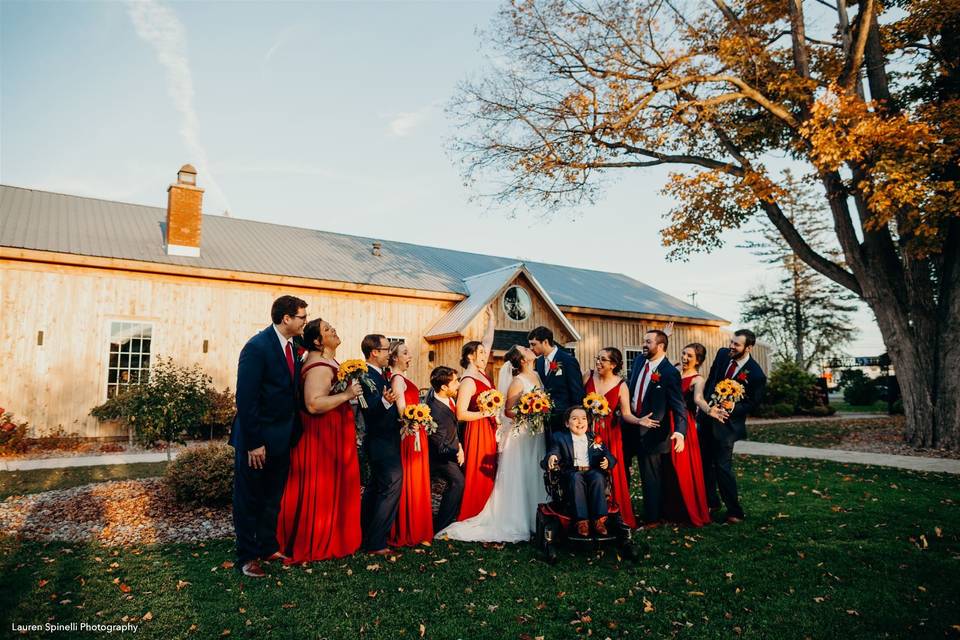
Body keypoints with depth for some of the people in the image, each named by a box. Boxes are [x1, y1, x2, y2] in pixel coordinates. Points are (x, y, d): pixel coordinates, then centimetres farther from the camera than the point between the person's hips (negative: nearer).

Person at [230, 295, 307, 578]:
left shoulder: (292, 346, 5)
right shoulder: (257, 347, -19)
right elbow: (245, 398, -21)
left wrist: (295, 431, 6)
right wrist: (253, 443, -21)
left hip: (282, 438, 8)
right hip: (257, 439, -7)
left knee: (273, 498, 19)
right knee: (249, 499, 9)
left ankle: (268, 547, 34)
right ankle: (247, 556, 23)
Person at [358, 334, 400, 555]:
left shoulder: (378, 375, 11)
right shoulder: (368, 376, -20)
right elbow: (370, 409, -33)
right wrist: (385, 401, -49)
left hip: (381, 441, 11)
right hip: (382, 443, -11)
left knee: (375, 487, 19)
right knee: (391, 488, -8)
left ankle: (364, 536, 32)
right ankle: (375, 543, -1)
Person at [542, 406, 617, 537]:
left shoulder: (596, 439, 20)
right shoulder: (559, 438, 14)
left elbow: (609, 456, 12)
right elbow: (554, 452, -3)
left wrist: (607, 461, -13)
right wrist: (551, 458, -27)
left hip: (593, 472, 2)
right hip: (571, 473, -2)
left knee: (598, 477, -31)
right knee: (576, 477, -34)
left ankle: (599, 520, -29)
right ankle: (582, 521, -34)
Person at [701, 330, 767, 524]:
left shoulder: (756, 374, -17)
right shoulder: (722, 354, -1)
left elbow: (753, 403, -7)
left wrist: (730, 410, -20)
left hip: (727, 422, -6)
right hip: (707, 414, 6)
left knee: (723, 466, -5)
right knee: (705, 462, 14)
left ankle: (734, 512, 10)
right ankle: (711, 502, 31)